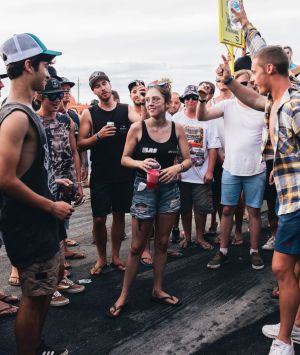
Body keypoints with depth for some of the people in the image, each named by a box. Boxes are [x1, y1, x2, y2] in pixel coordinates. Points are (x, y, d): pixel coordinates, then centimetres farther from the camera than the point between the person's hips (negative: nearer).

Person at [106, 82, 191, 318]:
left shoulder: (176, 129, -2)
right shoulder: (137, 128, -8)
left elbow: (188, 160, 1)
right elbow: (125, 159, -2)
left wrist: (177, 168, -20)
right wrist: (140, 163, -21)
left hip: (169, 188, 3)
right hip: (144, 188, -3)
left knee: (162, 243, 14)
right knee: (137, 246, 2)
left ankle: (158, 289, 30)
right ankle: (124, 296, 16)